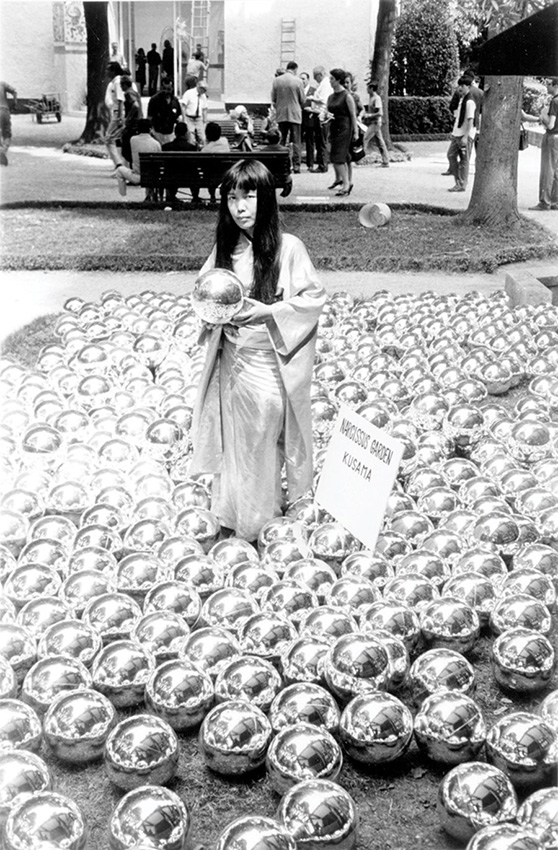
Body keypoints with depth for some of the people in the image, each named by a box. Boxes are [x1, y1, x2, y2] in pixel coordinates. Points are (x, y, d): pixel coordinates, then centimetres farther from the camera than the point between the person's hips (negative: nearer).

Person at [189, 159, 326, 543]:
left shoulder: (288, 248, -15)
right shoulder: (224, 246, 0)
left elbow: (314, 297, -10)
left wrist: (268, 312, -21)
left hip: (269, 363, -4)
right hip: (231, 359, 5)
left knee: (263, 441, 7)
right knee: (232, 437, 16)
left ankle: (258, 520, 26)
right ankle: (232, 512, 34)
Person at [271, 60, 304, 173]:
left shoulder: (276, 80, 0)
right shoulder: (298, 81, -8)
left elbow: (273, 99, 6)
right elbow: (302, 100, -1)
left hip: (281, 115, 3)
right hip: (295, 115, -3)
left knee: (281, 141, 10)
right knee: (296, 141, 2)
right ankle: (296, 166, -2)